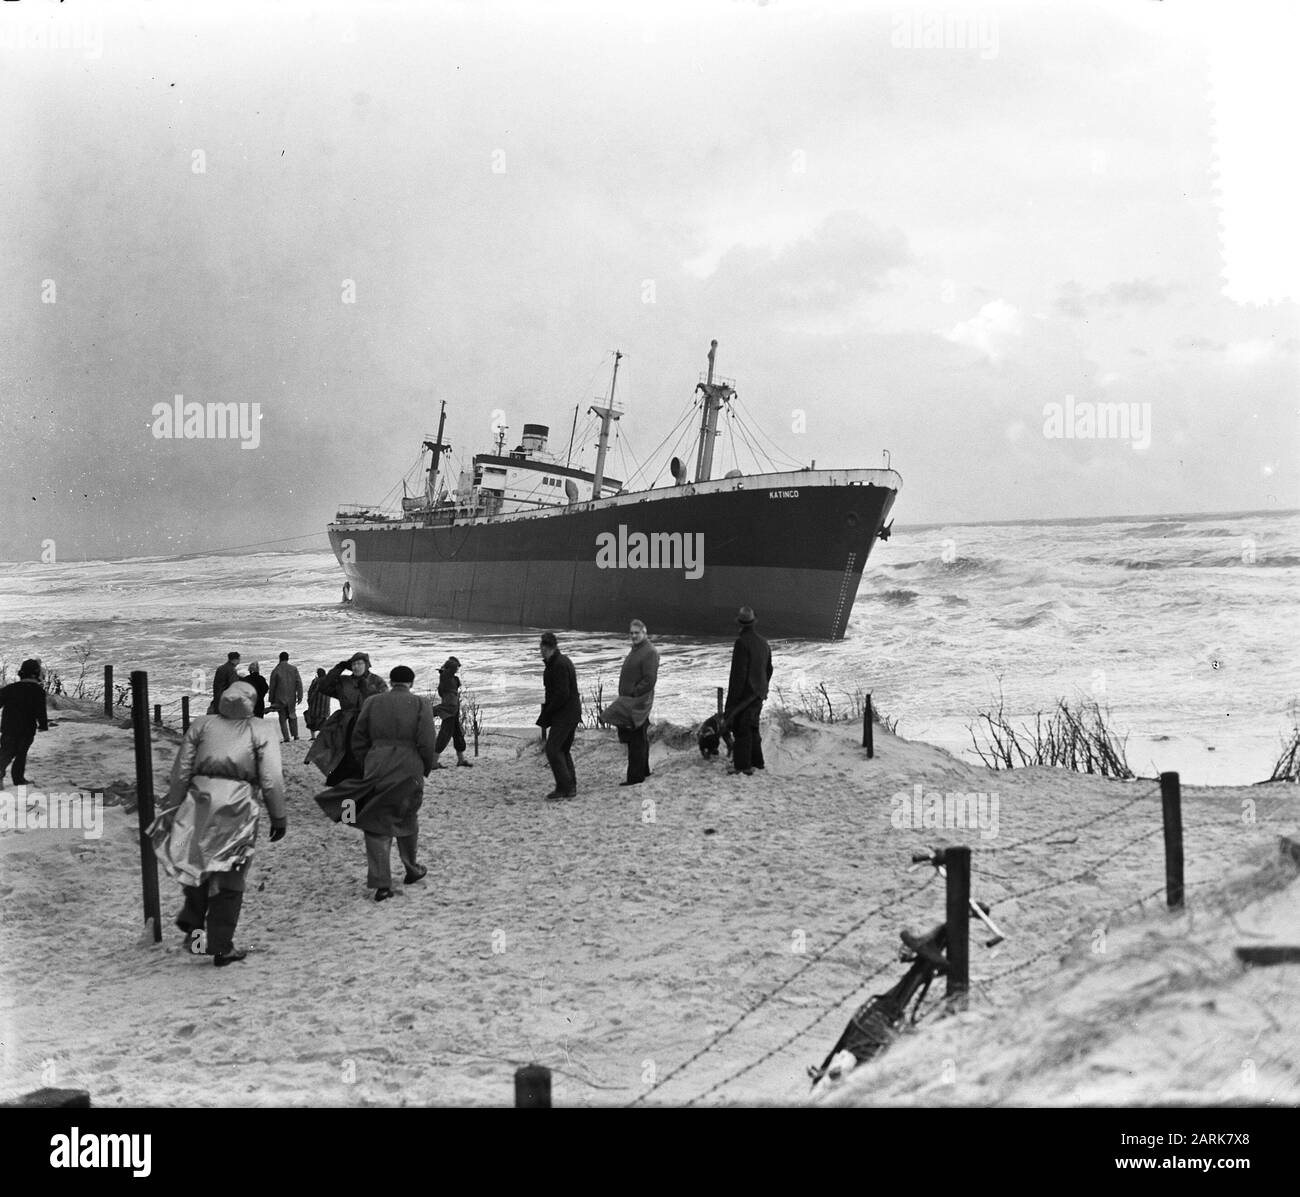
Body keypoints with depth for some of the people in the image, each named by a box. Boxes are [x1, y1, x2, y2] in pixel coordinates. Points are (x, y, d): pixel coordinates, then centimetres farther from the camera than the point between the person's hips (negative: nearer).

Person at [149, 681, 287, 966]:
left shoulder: (201, 726, 13)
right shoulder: (260, 732, 7)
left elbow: (180, 773, 9)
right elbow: (272, 780, 0)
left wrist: (172, 808, 13)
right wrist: (279, 817, 6)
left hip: (199, 803, 2)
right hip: (238, 808, -2)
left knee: (196, 867, 22)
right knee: (229, 880, 6)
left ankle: (193, 926, 16)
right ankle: (221, 947, 9)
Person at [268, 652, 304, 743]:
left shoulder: (275, 671, -5)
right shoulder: (294, 669, -1)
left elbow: (272, 687, -1)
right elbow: (299, 683, -4)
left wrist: (271, 700, 7)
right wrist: (300, 696, -1)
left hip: (280, 698, -2)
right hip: (291, 698, 2)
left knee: (283, 718, 5)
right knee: (292, 716, 17)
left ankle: (286, 737, -4)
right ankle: (295, 735, 11)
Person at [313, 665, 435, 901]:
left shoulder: (372, 702, 5)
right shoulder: (420, 704, -2)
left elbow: (358, 740, 6)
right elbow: (426, 744, -8)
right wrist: (426, 769, 7)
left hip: (376, 770, 1)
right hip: (409, 771, -1)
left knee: (377, 827, 4)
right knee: (407, 820, 19)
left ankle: (381, 883, -3)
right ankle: (411, 868, 33)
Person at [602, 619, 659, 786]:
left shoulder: (649, 652, -13)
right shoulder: (635, 649, 18)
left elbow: (650, 679, -20)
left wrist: (633, 694, -19)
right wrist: (623, 695, 16)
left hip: (637, 702, -10)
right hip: (628, 700, 10)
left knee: (636, 740, -8)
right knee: (640, 739, 17)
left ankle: (635, 776, -7)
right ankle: (643, 771, 25)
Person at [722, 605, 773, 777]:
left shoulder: (742, 642, -18)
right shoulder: (763, 642, 8)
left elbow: (738, 672, -20)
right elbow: (769, 669, 17)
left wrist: (733, 697, -16)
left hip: (744, 692, -8)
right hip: (759, 694, 8)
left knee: (742, 728, -2)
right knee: (752, 727, 18)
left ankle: (743, 765, 0)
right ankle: (756, 761, 25)